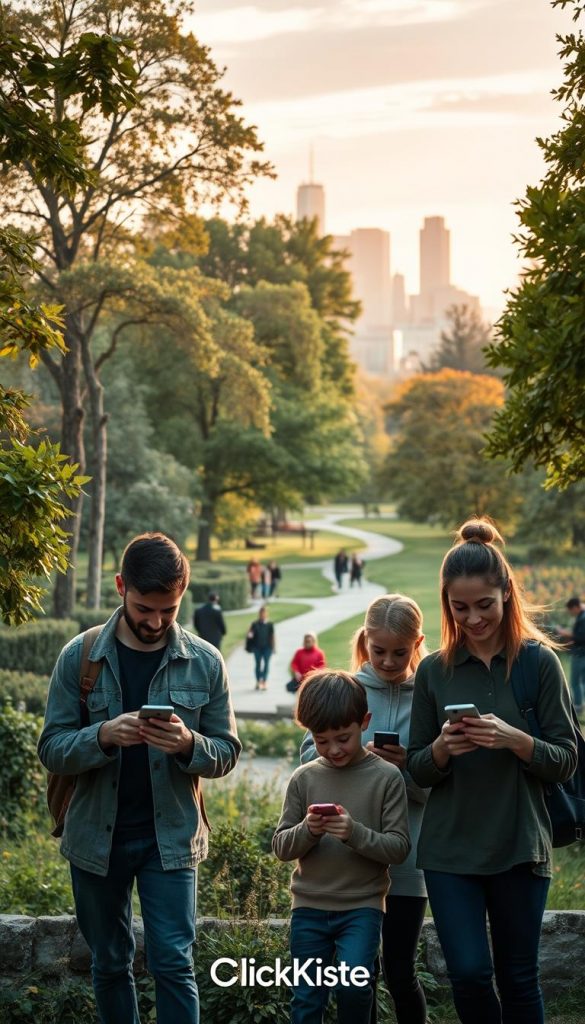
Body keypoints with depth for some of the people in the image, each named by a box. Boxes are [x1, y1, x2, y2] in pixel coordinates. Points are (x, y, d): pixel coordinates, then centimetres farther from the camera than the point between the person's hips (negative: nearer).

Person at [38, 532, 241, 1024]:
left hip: (171, 836, -1)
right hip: (97, 835, 1)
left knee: (173, 965, -3)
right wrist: (104, 735, -26)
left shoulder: (204, 662, -3)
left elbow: (226, 754, 1)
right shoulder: (80, 656, -5)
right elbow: (52, 749, -6)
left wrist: (189, 745, -22)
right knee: (110, 965, 14)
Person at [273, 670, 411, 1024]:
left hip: (362, 906, -2)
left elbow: (399, 848, -7)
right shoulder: (304, 778, 2)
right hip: (309, 907, 3)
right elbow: (282, 847, 4)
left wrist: (356, 832, -23)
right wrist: (307, 830, -17)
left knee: (354, 984, -20)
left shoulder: (386, 777, -5)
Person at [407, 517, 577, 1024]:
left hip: (519, 846, -1)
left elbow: (566, 761, -4)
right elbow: (418, 770, 6)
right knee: (469, 973, -5)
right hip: (450, 848, 1)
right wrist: (441, 749, -15)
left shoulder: (539, 662, -2)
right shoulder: (434, 670, 4)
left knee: (518, 978, 7)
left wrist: (515, 740, -22)